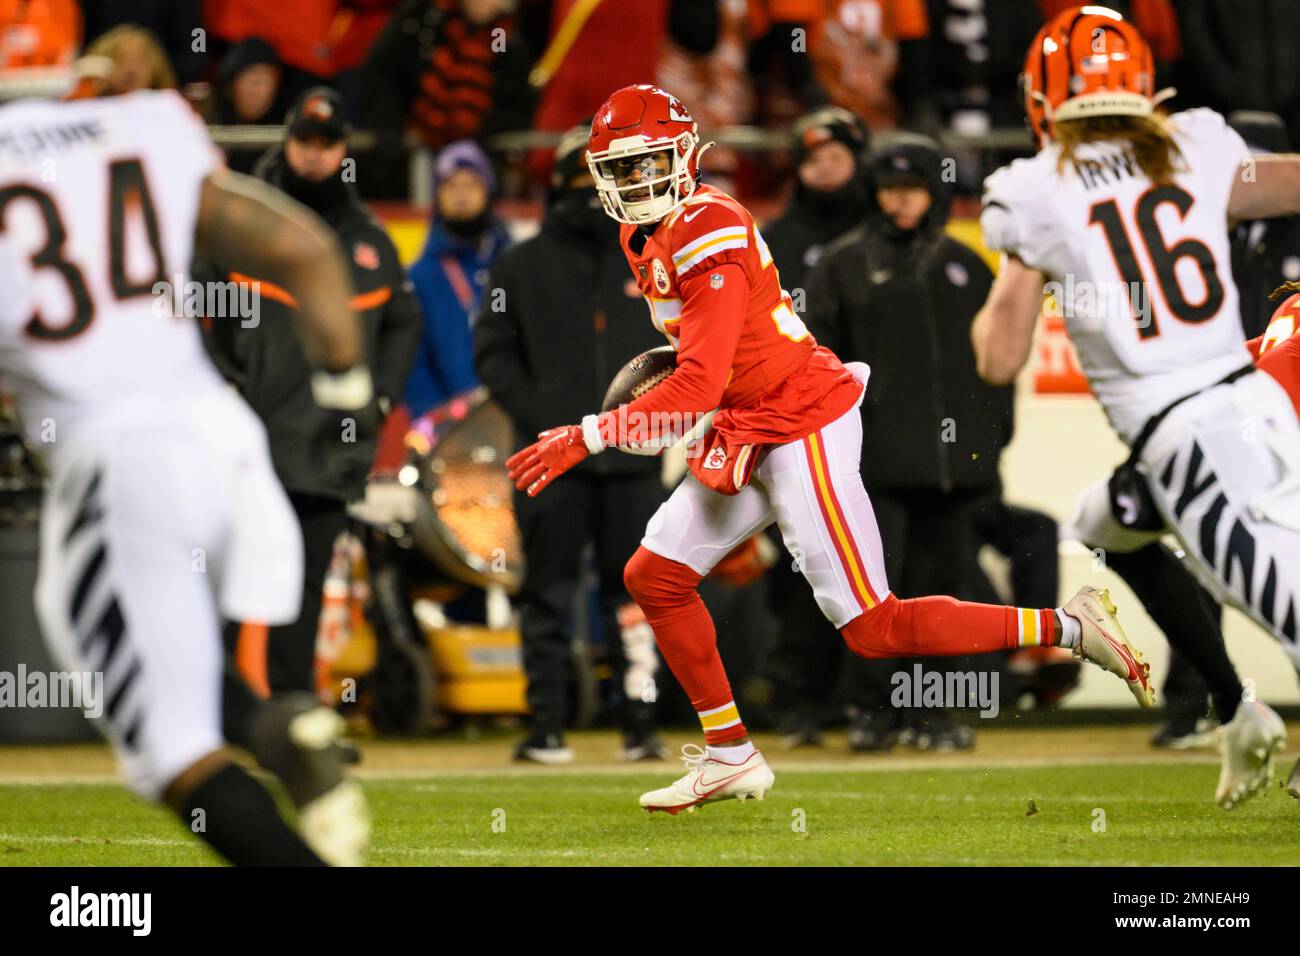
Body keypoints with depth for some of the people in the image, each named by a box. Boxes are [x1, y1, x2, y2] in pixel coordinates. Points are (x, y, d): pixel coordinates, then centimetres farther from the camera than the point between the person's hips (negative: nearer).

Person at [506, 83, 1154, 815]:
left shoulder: (706, 235, -22)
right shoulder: (650, 234, 9)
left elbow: (698, 389, -28)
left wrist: (587, 438, -28)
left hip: (805, 430, -10)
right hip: (749, 436, 10)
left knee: (874, 630, -9)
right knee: (656, 577, 7)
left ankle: (1066, 629, 0)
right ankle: (730, 757, 14)